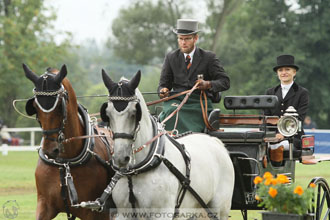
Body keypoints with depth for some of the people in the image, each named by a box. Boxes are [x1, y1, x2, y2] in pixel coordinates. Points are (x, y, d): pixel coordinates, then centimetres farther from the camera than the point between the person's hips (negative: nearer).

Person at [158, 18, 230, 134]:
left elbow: (225, 82, 0)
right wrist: (163, 90, -12)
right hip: (177, 99, 2)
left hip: (199, 102, -2)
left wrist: (208, 84, -20)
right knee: (172, 112, -33)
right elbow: (164, 83, 14)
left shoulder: (209, 57, 6)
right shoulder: (171, 57, 14)